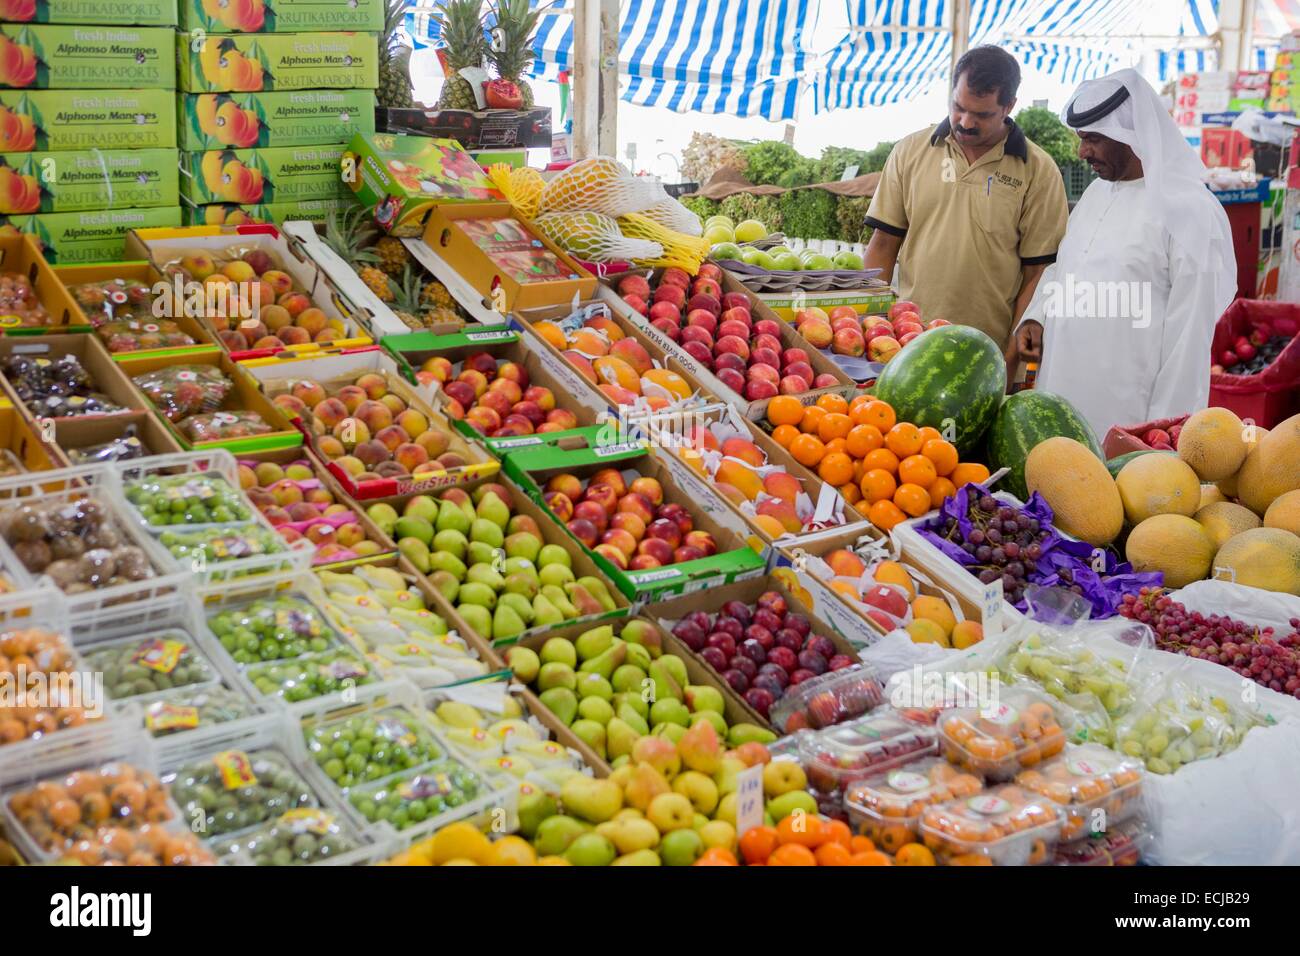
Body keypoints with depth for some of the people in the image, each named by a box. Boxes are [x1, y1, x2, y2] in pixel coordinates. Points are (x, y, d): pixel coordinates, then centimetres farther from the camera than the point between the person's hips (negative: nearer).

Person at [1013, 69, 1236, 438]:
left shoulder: (1189, 209, -13)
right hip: (1063, 397, 7)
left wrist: (1165, 429, -15)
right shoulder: (1096, 192, 12)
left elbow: (1191, 332, -14)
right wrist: (1035, 317, 6)